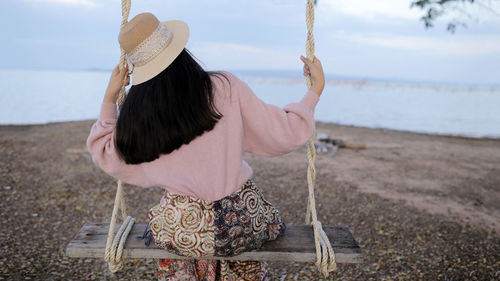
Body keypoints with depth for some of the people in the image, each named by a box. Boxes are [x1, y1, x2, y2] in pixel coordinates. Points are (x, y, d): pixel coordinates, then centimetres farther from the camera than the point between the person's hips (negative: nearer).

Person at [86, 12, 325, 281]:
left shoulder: (134, 115, -8)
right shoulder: (226, 88, -15)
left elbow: (105, 156, 11)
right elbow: (287, 134, -9)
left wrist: (109, 96, 12)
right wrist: (316, 88, 5)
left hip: (181, 234, 1)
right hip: (242, 222, -1)